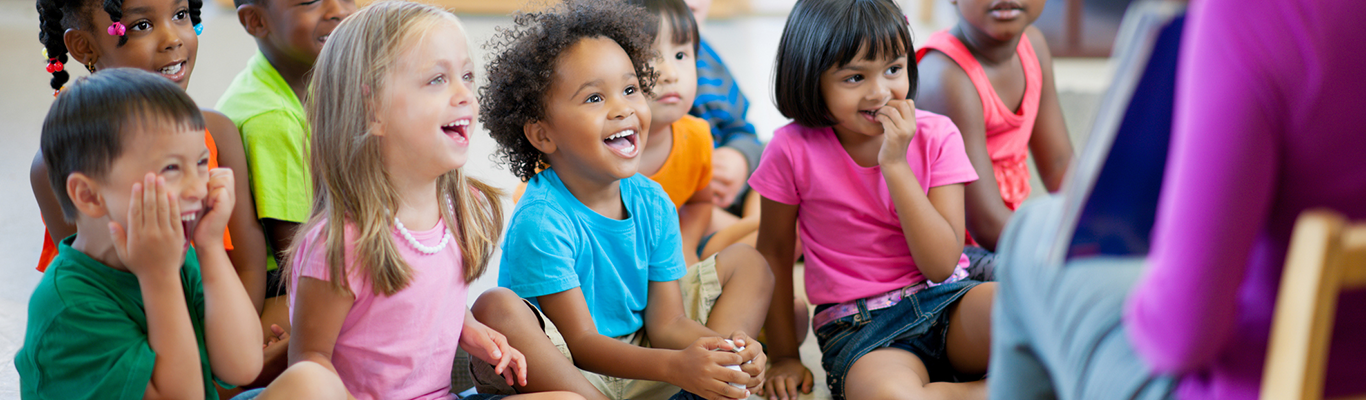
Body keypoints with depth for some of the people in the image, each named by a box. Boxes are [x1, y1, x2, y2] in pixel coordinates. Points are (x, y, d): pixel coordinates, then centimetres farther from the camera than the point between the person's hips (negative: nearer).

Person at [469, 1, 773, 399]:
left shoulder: (652, 203, -3)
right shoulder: (541, 221, -23)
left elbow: (666, 322, -3)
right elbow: (580, 343, -23)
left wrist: (727, 347, -26)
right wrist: (676, 367, -37)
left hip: (637, 358, 7)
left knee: (747, 263, 8)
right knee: (496, 309, -37)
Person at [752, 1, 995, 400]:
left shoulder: (935, 136, -2)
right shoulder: (793, 150, -6)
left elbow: (941, 265, -10)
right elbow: (774, 251, 8)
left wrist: (896, 165, -17)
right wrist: (784, 357, 11)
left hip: (946, 301, 1)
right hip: (860, 327, -1)